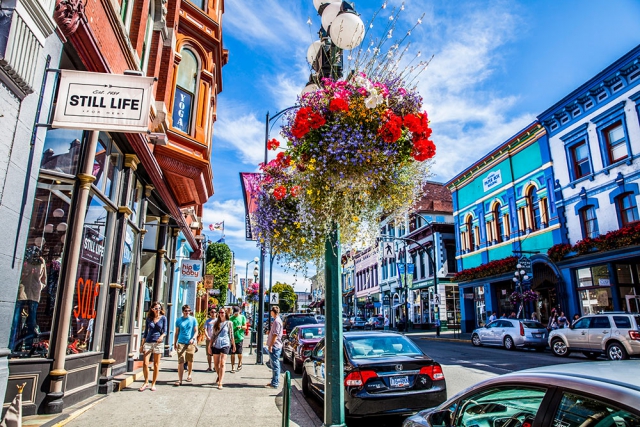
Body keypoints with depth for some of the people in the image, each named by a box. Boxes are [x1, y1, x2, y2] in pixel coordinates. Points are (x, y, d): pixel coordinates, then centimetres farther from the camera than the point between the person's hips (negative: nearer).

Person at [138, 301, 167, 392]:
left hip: (158, 343, -1)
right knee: (145, 364, -7)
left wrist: (162, 336, -23)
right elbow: (145, 332, 13)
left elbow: (165, 331, -1)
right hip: (148, 342, 1)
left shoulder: (163, 318, 1)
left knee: (156, 365, 4)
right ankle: (146, 382, 12)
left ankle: (153, 384, 17)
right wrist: (142, 344, 11)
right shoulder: (148, 318, 7)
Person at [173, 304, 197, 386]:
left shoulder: (193, 319, 2)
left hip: (191, 343, 0)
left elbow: (196, 331, 2)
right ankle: (180, 380, -4)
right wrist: (175, 343, 10)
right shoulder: (179, 320, 6)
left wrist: (193, 338, -15)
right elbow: (177, 333, 12)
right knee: (181, 361, -6)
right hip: (181, 343, 0)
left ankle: (189, 375, 32)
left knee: (190, 361, 11)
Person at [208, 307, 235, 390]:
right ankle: (219, 376, 39)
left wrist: (233, 345, 7)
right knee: (216, 364, 11)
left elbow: (231, 335, 6)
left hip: (225, 345, -3)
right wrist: (209, 346, 7)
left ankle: (220, 383, -9)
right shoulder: (216, 323, 10)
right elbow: (213, 335, 11)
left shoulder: (229, 323, 3)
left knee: (222, 364, -11)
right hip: (216, 345, 3)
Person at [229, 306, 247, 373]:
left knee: (239, 353, -1)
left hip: (240, 337, -1)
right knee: (232, 354, 1)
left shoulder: (242, 317, 6)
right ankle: (232, 368, 9)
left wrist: (241, 326, -19)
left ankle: (240, 363, 26)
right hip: (232, 338, 1)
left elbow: (245, 327, 3)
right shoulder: (231, 318, 7)